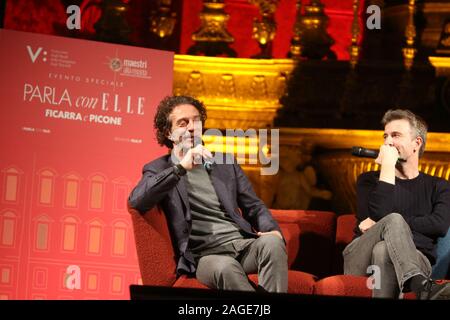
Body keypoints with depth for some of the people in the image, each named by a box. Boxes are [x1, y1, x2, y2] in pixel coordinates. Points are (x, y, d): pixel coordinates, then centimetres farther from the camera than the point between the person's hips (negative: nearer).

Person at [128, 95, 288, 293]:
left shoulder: (226, 163, 23)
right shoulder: (158, 169, 11)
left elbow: (254, 207, 23)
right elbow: (135, 202, -10)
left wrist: (272, 230, 0)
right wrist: (181, 167, -16)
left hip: (242, 243, 4)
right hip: (204, 254, -4)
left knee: (272, 243, -30)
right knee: (226, 268, -38)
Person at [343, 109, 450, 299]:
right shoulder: (369, 180, 19)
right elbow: (377, 216, -5)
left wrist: (387, 225, -9)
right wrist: (388, 165, -2)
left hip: (414, 262, 0)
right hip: (362, 260, 0)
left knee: (383, 250, -38)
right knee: (393, 221, -35)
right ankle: (424, 289, -58)